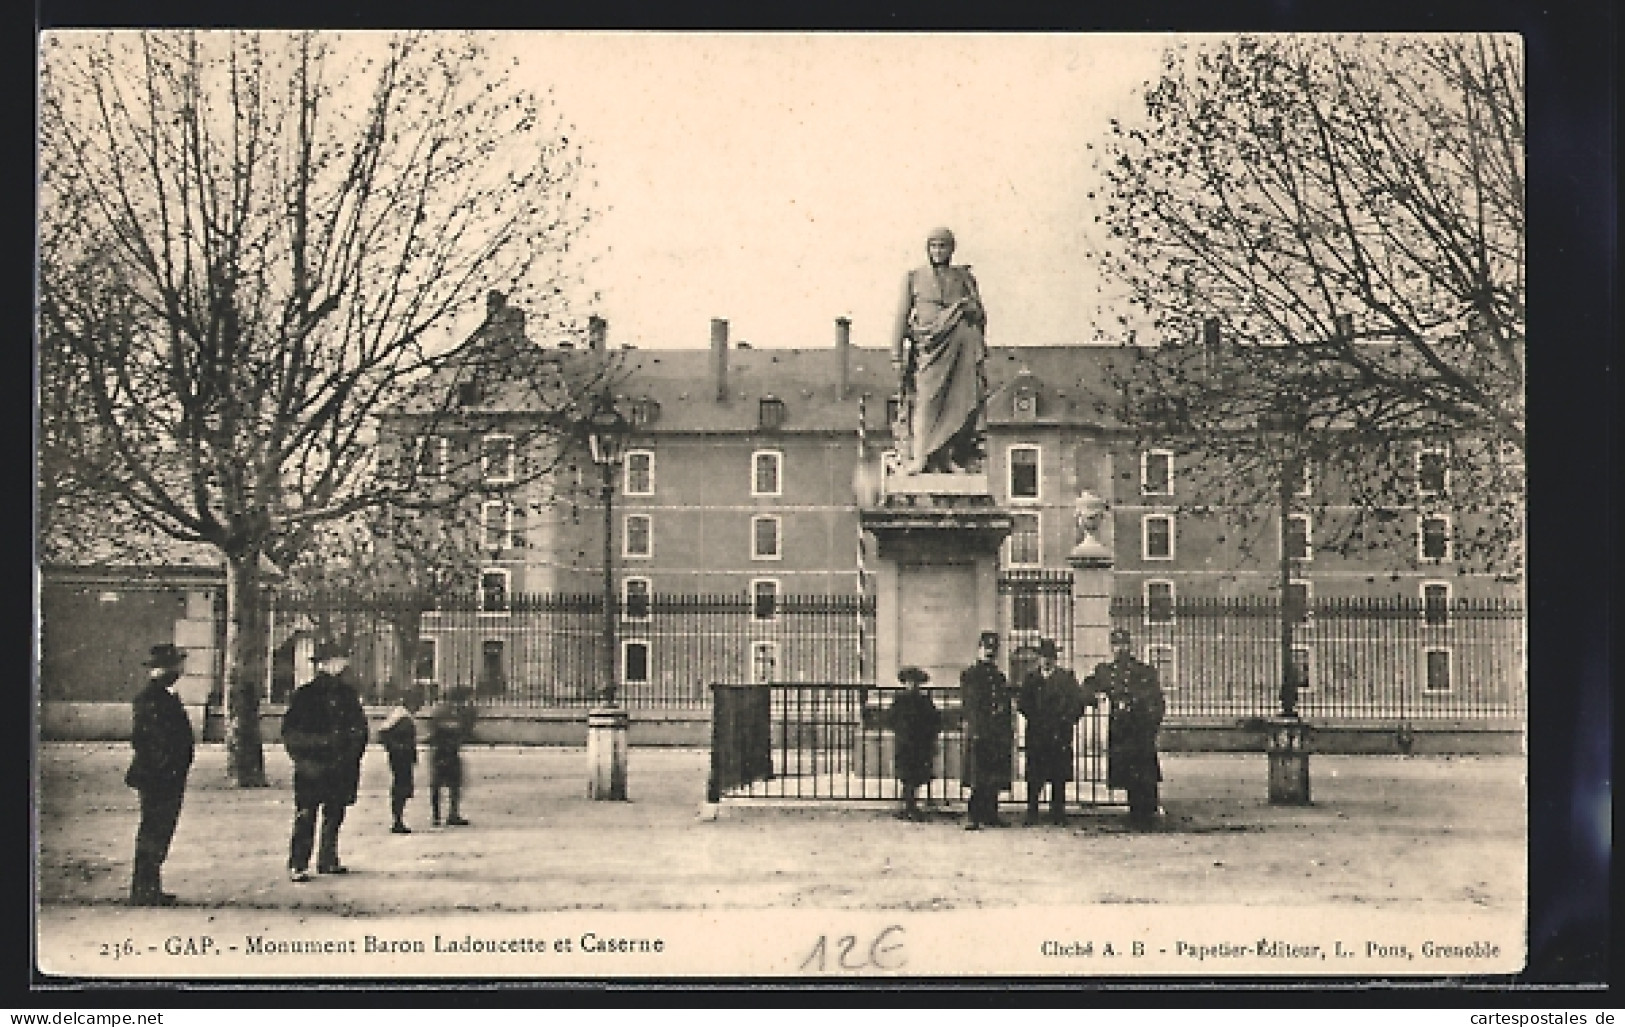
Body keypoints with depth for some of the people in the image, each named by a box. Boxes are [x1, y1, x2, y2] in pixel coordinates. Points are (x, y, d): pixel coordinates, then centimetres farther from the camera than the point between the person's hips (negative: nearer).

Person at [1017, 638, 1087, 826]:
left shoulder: (1066, 677, 9)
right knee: (1034, 775, -2)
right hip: (1036, 733, 0)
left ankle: (1058, 813, 6)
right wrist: (1033, 717, -3)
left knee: (1059, 776, 0)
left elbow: (1078, 701, 4)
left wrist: (1068, 720, -3)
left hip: (1060, 732, 0)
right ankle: (1032, 813, 3)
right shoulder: (1031, 677, 12)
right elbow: (1022, 703, 8)